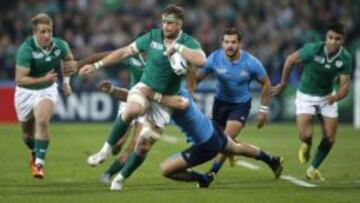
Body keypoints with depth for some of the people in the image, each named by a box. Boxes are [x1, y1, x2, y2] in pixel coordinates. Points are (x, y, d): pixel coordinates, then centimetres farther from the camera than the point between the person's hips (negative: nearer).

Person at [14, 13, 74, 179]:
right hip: (26, 91, 0)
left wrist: (66, 81, 10)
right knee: (27, 131, 16)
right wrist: (44, 79, -34)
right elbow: (20, 79, -29)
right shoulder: (26, 49, -28)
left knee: (42, 122, -26)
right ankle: (34, 153, 48)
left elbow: (69, 59, 11)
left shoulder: (60, 46, -16)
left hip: (47, 90, 0)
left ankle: (39, 163, -22)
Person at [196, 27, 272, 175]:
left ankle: (211, 173, -12)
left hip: (241, 104, -3)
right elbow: (197, 77, -8)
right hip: (221, 101, 3)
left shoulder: (251, 62, -20)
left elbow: (265, 83, -5)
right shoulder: (214, 59, -17)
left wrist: (263, 109, -4)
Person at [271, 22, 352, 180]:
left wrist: (336, 96, -39)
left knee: (330, 138, -3)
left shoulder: (345, 58, -18)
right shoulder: (313, 50, -25)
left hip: (327, 97, 3)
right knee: (305, 135, -17)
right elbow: (291, 59, -10)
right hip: (306, 96, -3)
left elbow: (345, 85, -17)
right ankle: (306, 146, 23)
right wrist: (283, 83, -2)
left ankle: (313, 168, 21)